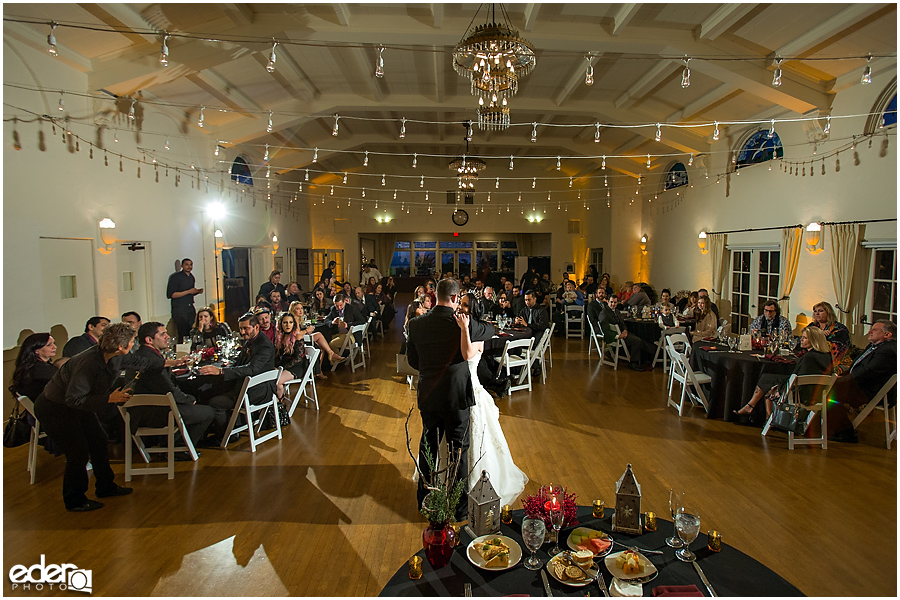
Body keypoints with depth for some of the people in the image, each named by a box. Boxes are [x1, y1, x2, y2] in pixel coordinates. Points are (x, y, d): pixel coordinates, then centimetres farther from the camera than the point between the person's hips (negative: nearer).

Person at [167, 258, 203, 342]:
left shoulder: (191, 277, 16)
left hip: (191, 309, 7)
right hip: (179, 310, -6)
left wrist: (197, 291, 4)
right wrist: (188, 291, -17)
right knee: (183, 334, -9)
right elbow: (170, 295, -14)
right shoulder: (175, 277, -7)